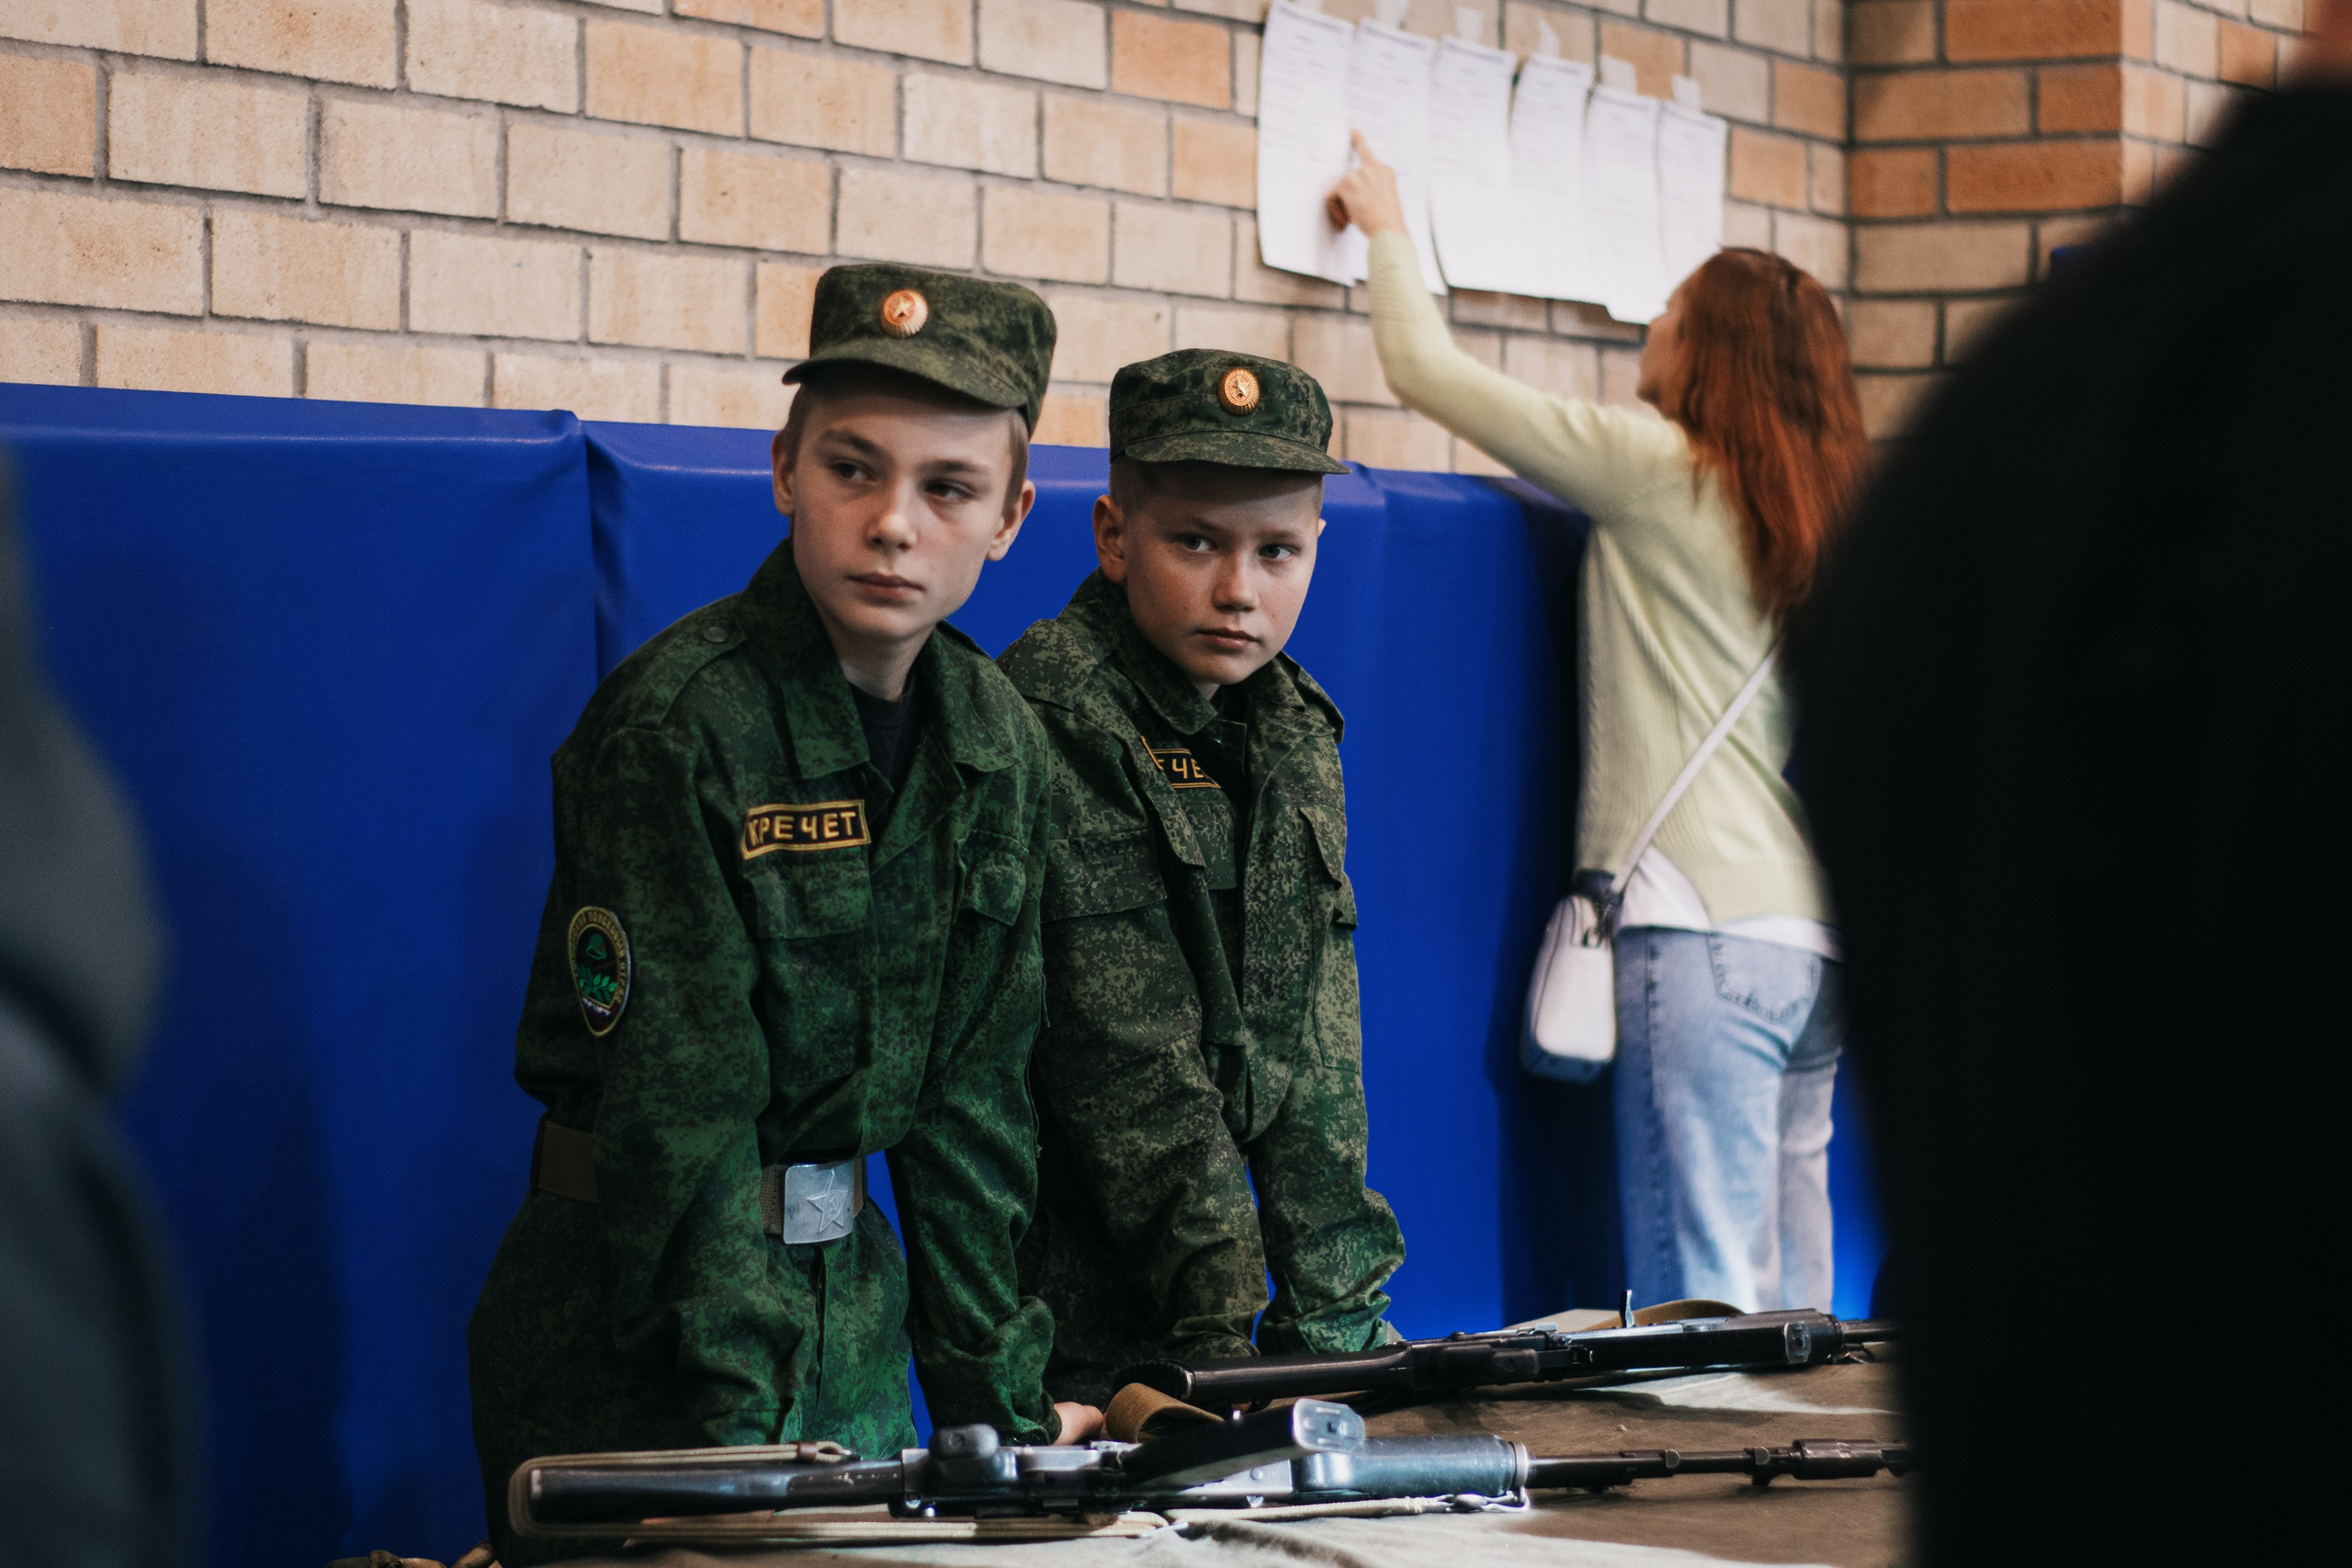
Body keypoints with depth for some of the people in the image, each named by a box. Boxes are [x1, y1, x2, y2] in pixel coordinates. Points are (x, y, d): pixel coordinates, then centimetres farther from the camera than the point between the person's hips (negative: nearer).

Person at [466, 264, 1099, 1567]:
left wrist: (1000, 1398, 3)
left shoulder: (994, 739, 3)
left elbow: (974, 1089, 7)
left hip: (853, 1300, 6)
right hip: (632, 1332, -6)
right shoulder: (678, 724, -17)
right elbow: (676, 1099, -20)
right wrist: (738, 1425, -25)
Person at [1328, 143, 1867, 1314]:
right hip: (1814, 940, 7)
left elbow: (1421, 366, 6)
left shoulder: (1658, 469, -2)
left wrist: (1387, 229, 22)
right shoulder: (1828, 515, 15)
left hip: (1704, 929, -7)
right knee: (1787, 1303, 8)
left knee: (1700, 1304, -10)